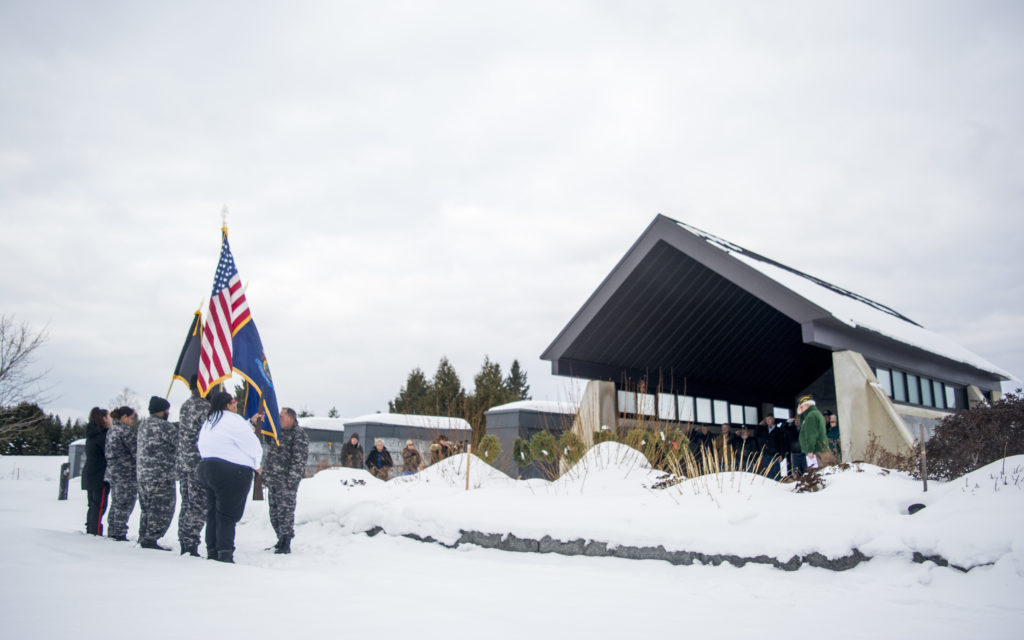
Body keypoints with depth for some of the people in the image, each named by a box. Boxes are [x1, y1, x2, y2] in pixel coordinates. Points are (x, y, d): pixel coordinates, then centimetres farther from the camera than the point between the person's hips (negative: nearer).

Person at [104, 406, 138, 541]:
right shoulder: (126, 431, -14)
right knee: (125, 504, -4)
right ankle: (120, 534, -4)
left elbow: (109, 452, 19)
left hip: (112, 472, 9)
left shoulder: (112, 430, 15)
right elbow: (136, 451, -15)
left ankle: (112, 532, 20)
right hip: (126, 474, -9)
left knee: (116, 503, 15)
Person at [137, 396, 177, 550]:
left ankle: (144, 538, 20)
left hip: (143, 474, 9)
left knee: (147, 508, 16)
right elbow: (180, 443, -12)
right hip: (161, 476, -9)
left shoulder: (143, 425, 14)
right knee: (161, 508, -4)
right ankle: (151, 539, -7)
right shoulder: (164, 426, -14)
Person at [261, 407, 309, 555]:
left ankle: (286, 545, -3)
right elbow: (268, 455, 25)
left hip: (286, 481, -8)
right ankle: (281, 541, 22)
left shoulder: (299, 435, -9)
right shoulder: (277, 433, 17)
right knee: (274, 513, 12)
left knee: (285, 512, -8)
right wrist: (264, 475, 15)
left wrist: (292, 479, -20)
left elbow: (299, 459, -16)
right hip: (272, 481, 9)